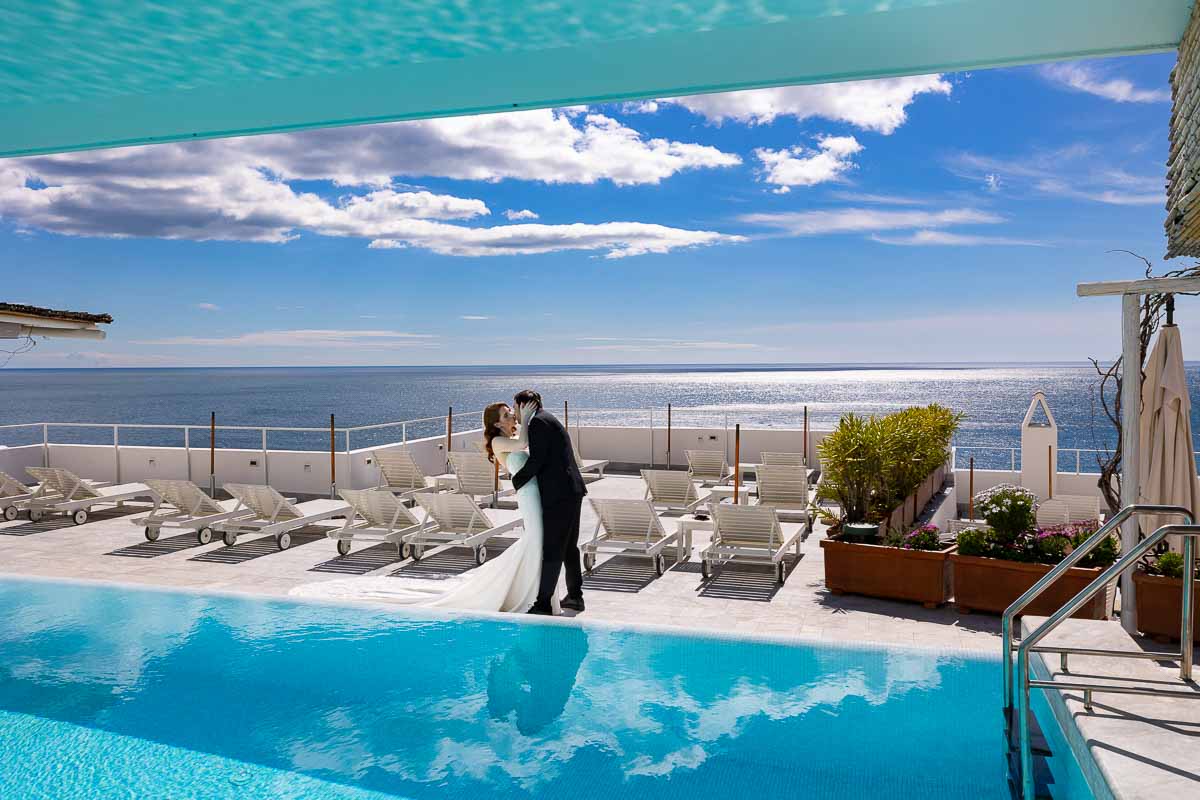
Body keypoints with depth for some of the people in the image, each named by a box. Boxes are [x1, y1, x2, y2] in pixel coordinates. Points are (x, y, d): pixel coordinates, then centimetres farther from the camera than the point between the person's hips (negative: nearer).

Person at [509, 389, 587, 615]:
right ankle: (575, 597, 23)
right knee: (569, 546, 16)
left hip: (558, 494, -10)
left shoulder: (538, 422, -10)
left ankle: (543, 603, -1)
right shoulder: (549, 419, 21)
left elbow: (536, 460, -16)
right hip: (572, 490, 10)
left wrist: (516, 481, -4)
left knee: (551, 550, -6)